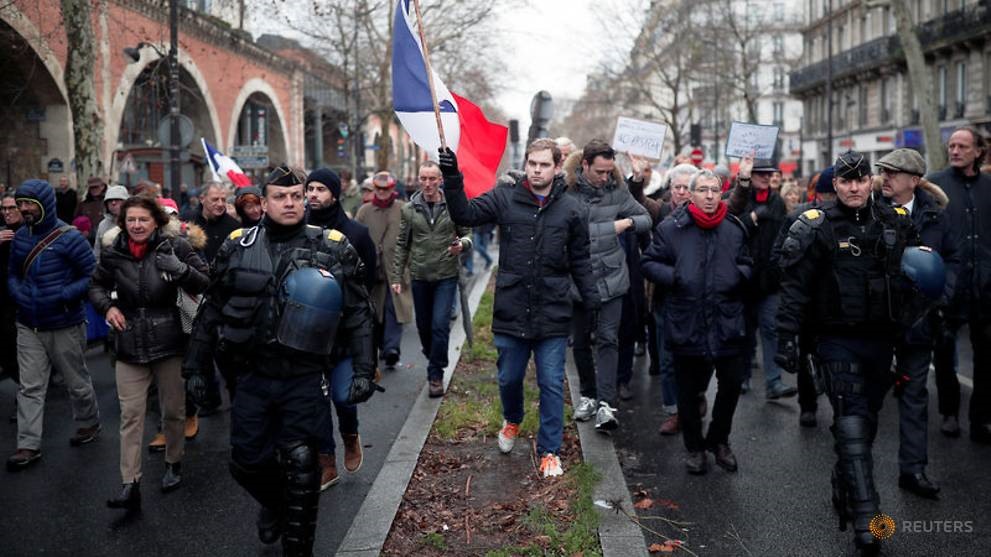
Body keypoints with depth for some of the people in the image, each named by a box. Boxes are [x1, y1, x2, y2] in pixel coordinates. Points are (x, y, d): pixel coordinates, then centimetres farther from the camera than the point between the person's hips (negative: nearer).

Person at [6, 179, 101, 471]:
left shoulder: (69, 238, -14)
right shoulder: (20, 236, 4)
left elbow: (93, 276, -13)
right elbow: (13, 273, 16)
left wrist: (62, 297, -22)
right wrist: (18, 294, -5)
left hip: (65, 326, -5)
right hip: (28, 326, 5)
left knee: (77, 381, 12)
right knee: (30, 388, 4)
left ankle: (89, 424, 34)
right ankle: (28, 446, 9)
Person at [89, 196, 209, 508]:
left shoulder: (174, 246, -7)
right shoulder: (113, 254, 0)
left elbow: (205, 284, -7)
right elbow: (97, 285, 17)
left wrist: (181, 269, -26)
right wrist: (107, 306, -4)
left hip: (168, 342, -1)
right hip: (129, 345, 2)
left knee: (173, 410, 12)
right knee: (130, 414, 0)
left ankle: (174, 464, 34)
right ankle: (130, 485, 2)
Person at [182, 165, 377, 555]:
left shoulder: (334, 248, -4)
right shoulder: (237, 247, 1)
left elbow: (358, 314, -2)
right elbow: (211, 311, 9)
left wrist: (364, 370, -7)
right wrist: (195, 366, 9)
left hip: (305, 380, -2)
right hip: (252, 377, 3)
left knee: (300, 466, 3)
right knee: (247, 462, 10)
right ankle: (275, 503, 45)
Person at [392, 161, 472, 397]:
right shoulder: (409, 209, 1)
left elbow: (467, 233, 5)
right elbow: (402, 245, 6)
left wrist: (462, 244, -18)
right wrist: (396, 276, 3)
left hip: (446, 275, -2)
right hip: (419, 276, 3)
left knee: (440, 325, -8)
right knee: (423, 325, 13)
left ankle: (435, 374, 4)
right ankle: (434, 360, 38)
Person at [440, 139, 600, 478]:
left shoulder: (571, 209, 0)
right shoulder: (505, 199, 0)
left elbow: (580, 261, 6)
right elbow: (466, 214, -7)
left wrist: (592, 301, 1)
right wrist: (452, 180, -21)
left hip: (553, 314, -1)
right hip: (511, 310, 1)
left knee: (552, 385, 6)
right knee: (509, 379, 16)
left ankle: (549, 451, 21)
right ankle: (512, 420, 47)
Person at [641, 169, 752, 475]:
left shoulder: (735, 228, 6)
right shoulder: (671, 228, -3)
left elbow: (747, 264, 17)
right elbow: (649, 263, 1)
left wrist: (738, 275, -5)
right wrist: (673, 277, -15)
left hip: (728, 322, 3)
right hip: (686, 323, -2)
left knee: (732, 384, 8)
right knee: (688, 390, 10)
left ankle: (719, 440, 32)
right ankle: (694, 447, 29)